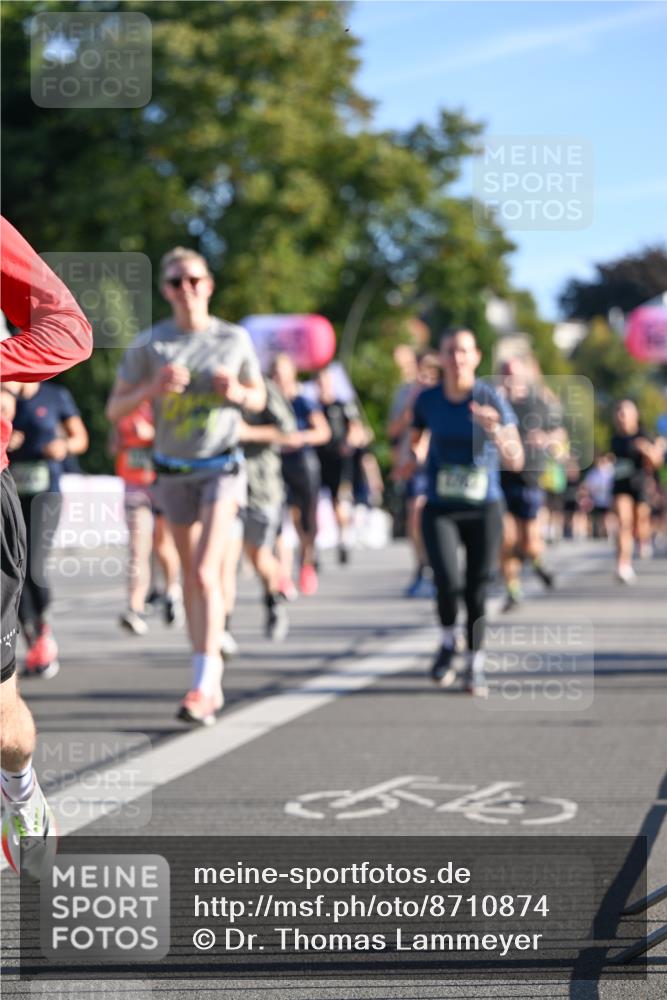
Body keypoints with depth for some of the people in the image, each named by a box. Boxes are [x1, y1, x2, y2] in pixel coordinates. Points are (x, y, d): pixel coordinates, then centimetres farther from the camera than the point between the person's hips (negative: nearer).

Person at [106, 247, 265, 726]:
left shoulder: (235, 339, -3)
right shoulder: (149, 345, -5)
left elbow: (259, 398, 10)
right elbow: (115, 408, -3)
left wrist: (237, 392, -13)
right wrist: (153, 387, -21)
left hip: (223, 466, -2)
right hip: (174, 471, 2)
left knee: (205, 573, -17)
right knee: (191, 576, 12)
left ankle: (203, 685, -18)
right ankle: (213, 680, 25)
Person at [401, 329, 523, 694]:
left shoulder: (491, 400, -9)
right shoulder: (427, 400, -1)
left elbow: (515, 461, -13)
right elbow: (414, 436, 19)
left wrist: (495, 431, -31)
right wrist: (410, 456, -3)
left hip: (484, 509, -1)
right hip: (440, 509, 1)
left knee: (477, 589, 3)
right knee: (449, 582, -18)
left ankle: (475, 666, 23)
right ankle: (447, 642, 12)